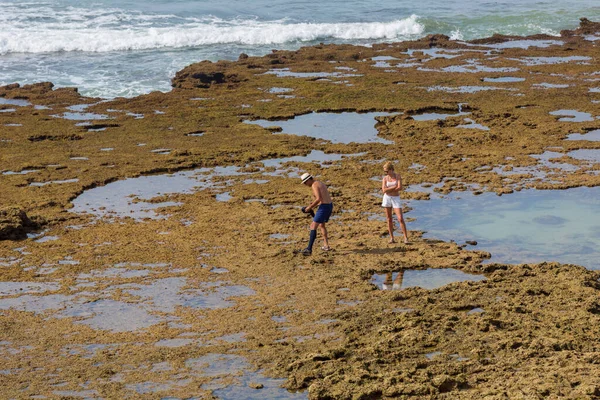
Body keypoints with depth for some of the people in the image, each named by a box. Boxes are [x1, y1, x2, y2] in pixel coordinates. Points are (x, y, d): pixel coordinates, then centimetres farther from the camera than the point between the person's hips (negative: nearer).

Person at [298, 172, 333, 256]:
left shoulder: (314, 185, -12)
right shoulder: (321, 184, 21)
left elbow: (318, 199, -22)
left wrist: (309, 207, -11)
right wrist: (313, 206, 22)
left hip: (324, 208, -10)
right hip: (329, 206, 10)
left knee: (313, 226, -10)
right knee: (321, 225, 30)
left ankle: (309, 249, -18)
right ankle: (326, 246, 30)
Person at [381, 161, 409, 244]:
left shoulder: (398, 176, -4)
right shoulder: (385, 178, 0)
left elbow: (400, 188, -16)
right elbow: (384, 190, -11)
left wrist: (389, 189, -10)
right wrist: (394, 187, -13)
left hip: (396, 199, -2)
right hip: (387, 198, 2)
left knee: (400, 219, -9)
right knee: (389, 219, 5)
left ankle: (406, 238, -5)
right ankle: (391, 238, 11)